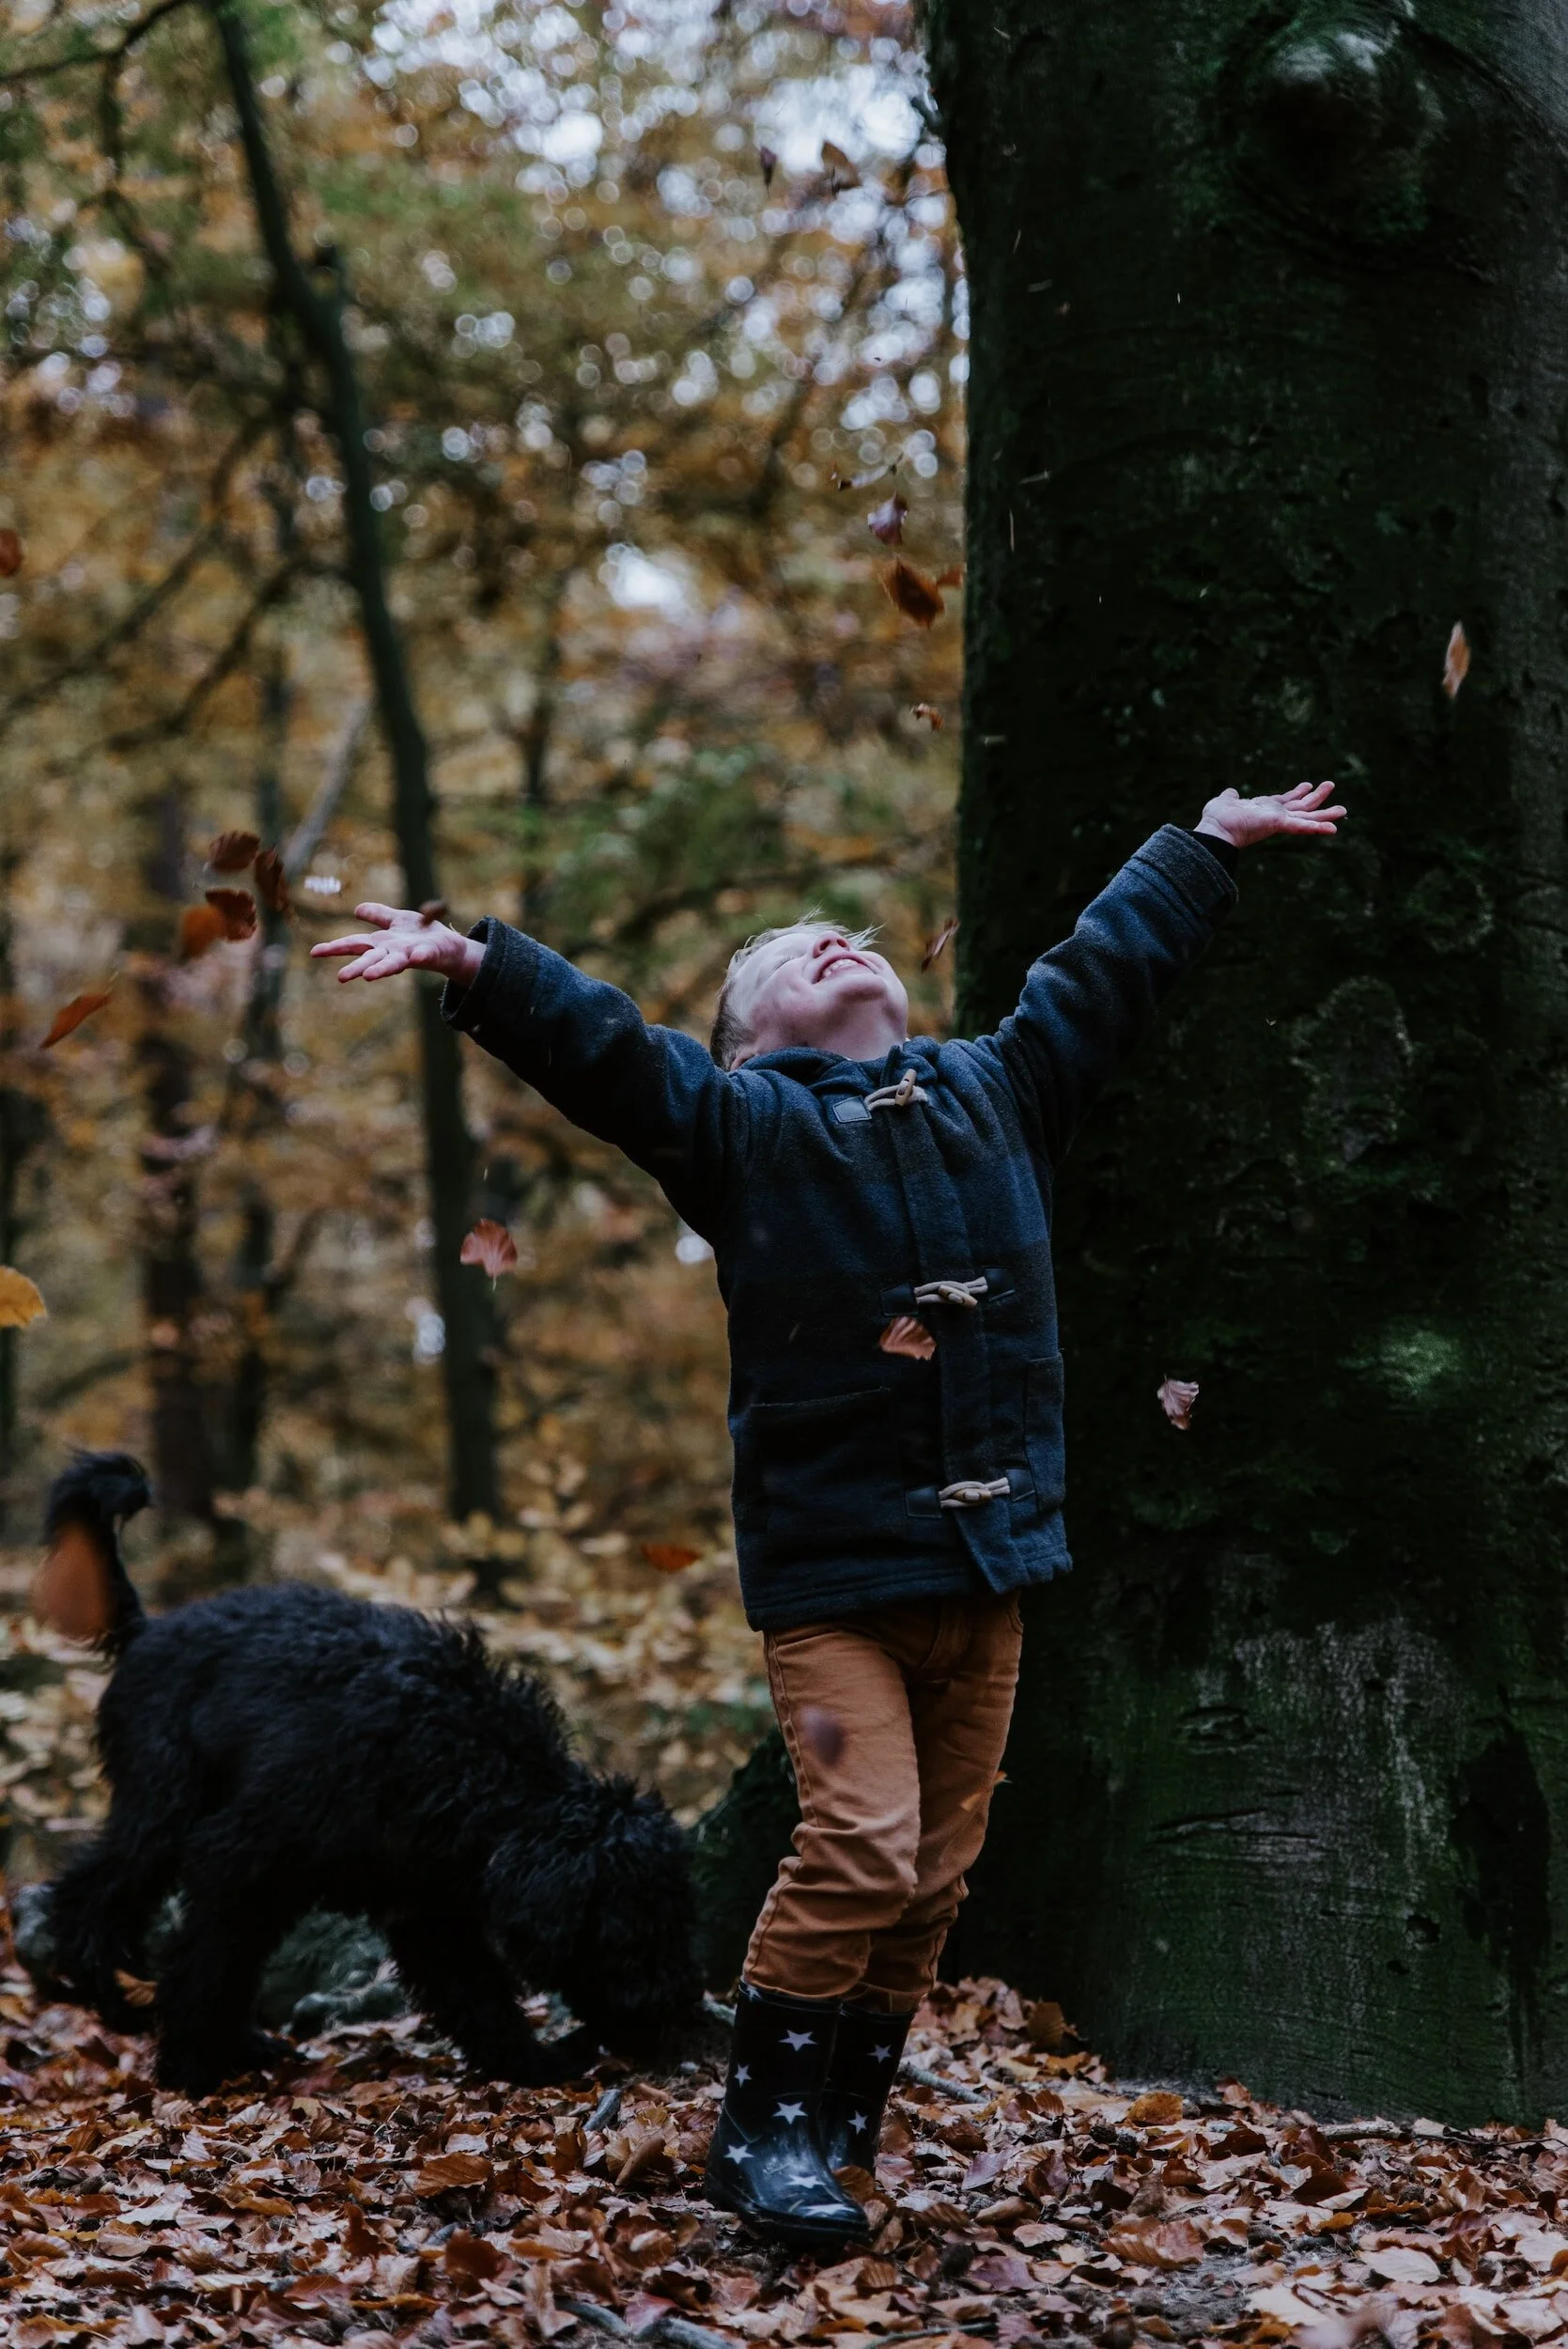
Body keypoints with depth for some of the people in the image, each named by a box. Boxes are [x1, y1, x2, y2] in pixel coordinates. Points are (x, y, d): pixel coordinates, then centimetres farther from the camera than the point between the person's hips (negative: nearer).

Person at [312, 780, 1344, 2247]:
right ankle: (764, 2133, 0)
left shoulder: (995, 1091, 15)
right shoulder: (740, 1122, 2)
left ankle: (843, 2124, 18)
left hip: (990, 1555, 5)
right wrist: (474, 962, -27)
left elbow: (1103, 968, 26)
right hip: (832, 1563, -5)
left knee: (936, 1870, 6)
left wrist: (1208, 846, 36)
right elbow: (597, 1037, -11)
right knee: (862, 1847, -15)